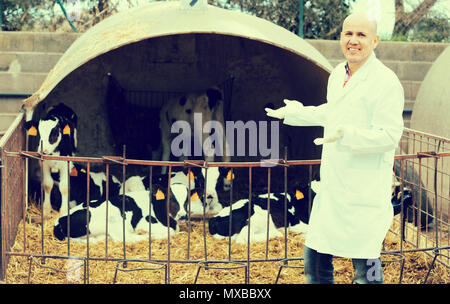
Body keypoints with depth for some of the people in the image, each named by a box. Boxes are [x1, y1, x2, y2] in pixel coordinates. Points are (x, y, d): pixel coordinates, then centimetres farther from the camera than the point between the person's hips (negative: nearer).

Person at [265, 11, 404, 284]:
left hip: (365, 193, -8)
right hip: (332, 187, 8)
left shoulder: (386, 82, -15)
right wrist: (294, 112, 39)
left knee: (366, 266, -2)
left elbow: (389, 136, -21)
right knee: (315, 257, 15)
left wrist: (346, 135, -33)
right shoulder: (337, 76, 12)